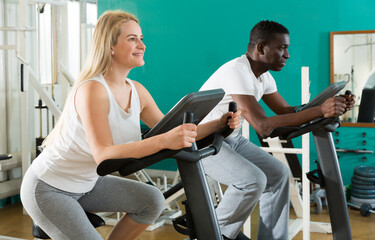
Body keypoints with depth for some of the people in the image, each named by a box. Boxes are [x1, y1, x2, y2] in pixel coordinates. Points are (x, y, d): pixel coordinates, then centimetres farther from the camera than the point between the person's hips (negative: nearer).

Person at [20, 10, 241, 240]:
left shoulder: (137, 91, -2)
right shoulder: (92, 89, -26)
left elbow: (174, 135, 0)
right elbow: (103, 154, -38)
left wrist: (219, 124, -14)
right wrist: (164, 141, -49)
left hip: (86, 185, 7)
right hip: (48, 189, -7)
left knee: (153, 201, -7)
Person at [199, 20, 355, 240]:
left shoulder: (263, 76, 2)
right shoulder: (237, 72, -27)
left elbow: (287, 111, 6)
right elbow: (263, 126, -35)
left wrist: (333, 106, -8)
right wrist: (320, 111, -34)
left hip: (231, 139, 9)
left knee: (278, 173, 1)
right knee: (253, 180, -25)